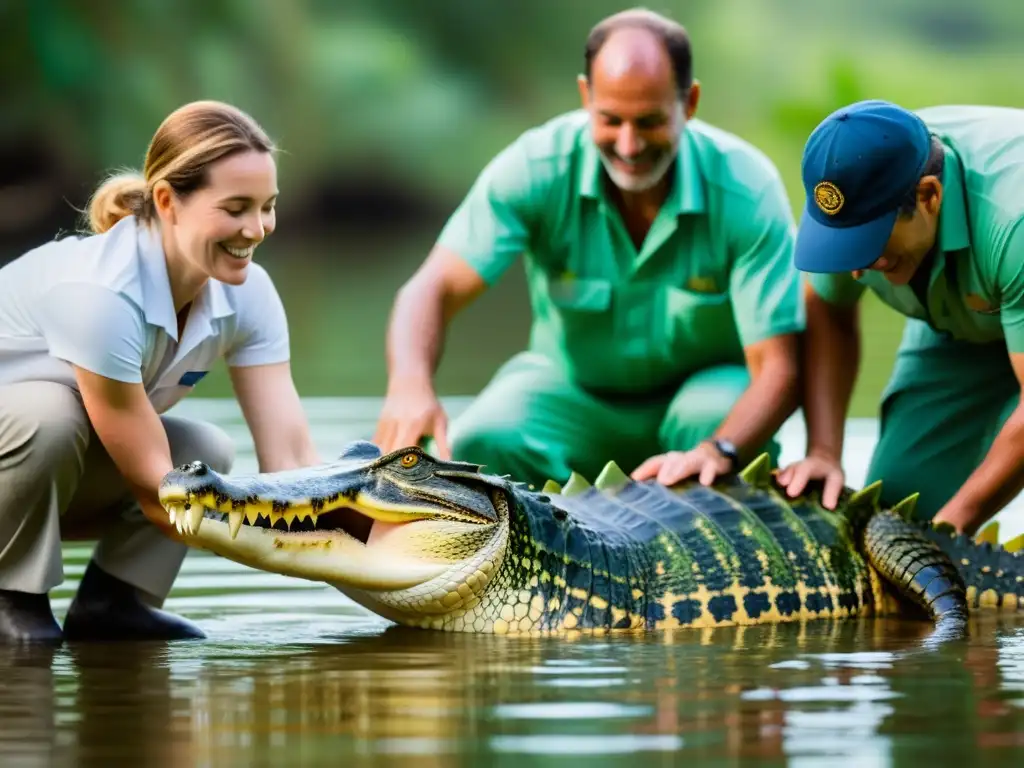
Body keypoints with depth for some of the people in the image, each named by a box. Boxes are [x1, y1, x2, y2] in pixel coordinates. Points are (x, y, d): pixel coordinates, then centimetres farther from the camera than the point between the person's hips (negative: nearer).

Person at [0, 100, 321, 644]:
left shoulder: (246, 293, -13)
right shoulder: (101, 293, -34)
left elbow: (290, 456, -16)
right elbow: (152, 486, -30)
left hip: (67, 472, 7)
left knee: (206, 452, -13)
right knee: (51, 413, -36)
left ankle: (109, 604, -6)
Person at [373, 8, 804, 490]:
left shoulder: (747, 187, -24)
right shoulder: (537, 167, -20)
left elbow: (778, 368, -26)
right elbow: (435, 288, -27)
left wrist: (718, 451, -47)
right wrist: (410, 386, -50)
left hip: (702, 385, -1)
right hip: (574, 390, 1)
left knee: (713, 418, -36)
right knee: (479, 444, -29)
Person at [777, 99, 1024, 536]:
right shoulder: (850, 198, -24)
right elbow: (829, 312, -5)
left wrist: (952, 523, -32)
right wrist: (823, 451, -16)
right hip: (956, 329, 6)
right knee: (894, 500, -9)